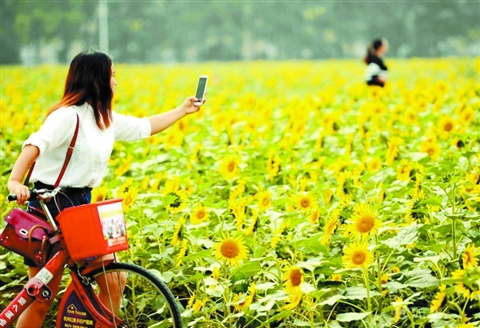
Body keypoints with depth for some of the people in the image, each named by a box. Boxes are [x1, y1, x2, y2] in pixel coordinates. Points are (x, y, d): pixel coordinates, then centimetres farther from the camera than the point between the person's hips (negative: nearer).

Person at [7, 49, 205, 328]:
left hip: (81, 205, 8)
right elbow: (35, 145, -32)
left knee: (113, 280, 5)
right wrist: (15, 181, -48)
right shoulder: (69, 116, -18)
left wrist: (183, 110, 33)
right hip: (49, 208, -8)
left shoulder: (107, 120, 10)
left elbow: (144, 127, 27)